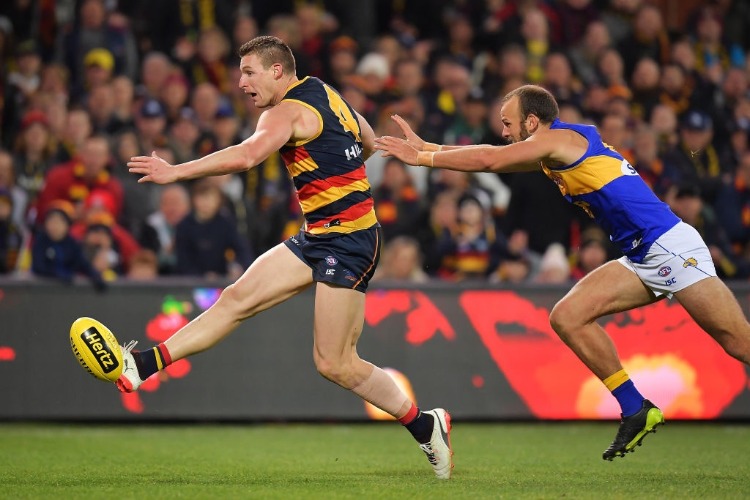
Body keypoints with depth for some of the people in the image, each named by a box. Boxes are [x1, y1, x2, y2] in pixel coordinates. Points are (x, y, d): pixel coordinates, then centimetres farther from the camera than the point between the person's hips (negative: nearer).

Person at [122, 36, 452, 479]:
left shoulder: (288, 111, -13)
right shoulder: (324, 93, 14)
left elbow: (246, 156, -31)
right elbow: (369, 144, 28)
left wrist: (176, 172, -29)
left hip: (346, 241, -10)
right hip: (319, 238, 10)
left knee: (334, 363, -7)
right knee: (237, 298, 1)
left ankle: (425, 426, 5)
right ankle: (143, 365, -2)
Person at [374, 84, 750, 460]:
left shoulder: (559, 138, -9)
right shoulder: (550, 154, 18)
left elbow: (488, 160, -12)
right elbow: (492, 159, 27)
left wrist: (422, 158, -3)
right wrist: (427, 147, 26)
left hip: (670, 246, -9)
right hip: (642, 258, 9)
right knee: (567, 317, -2)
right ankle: (636, 411, 2)